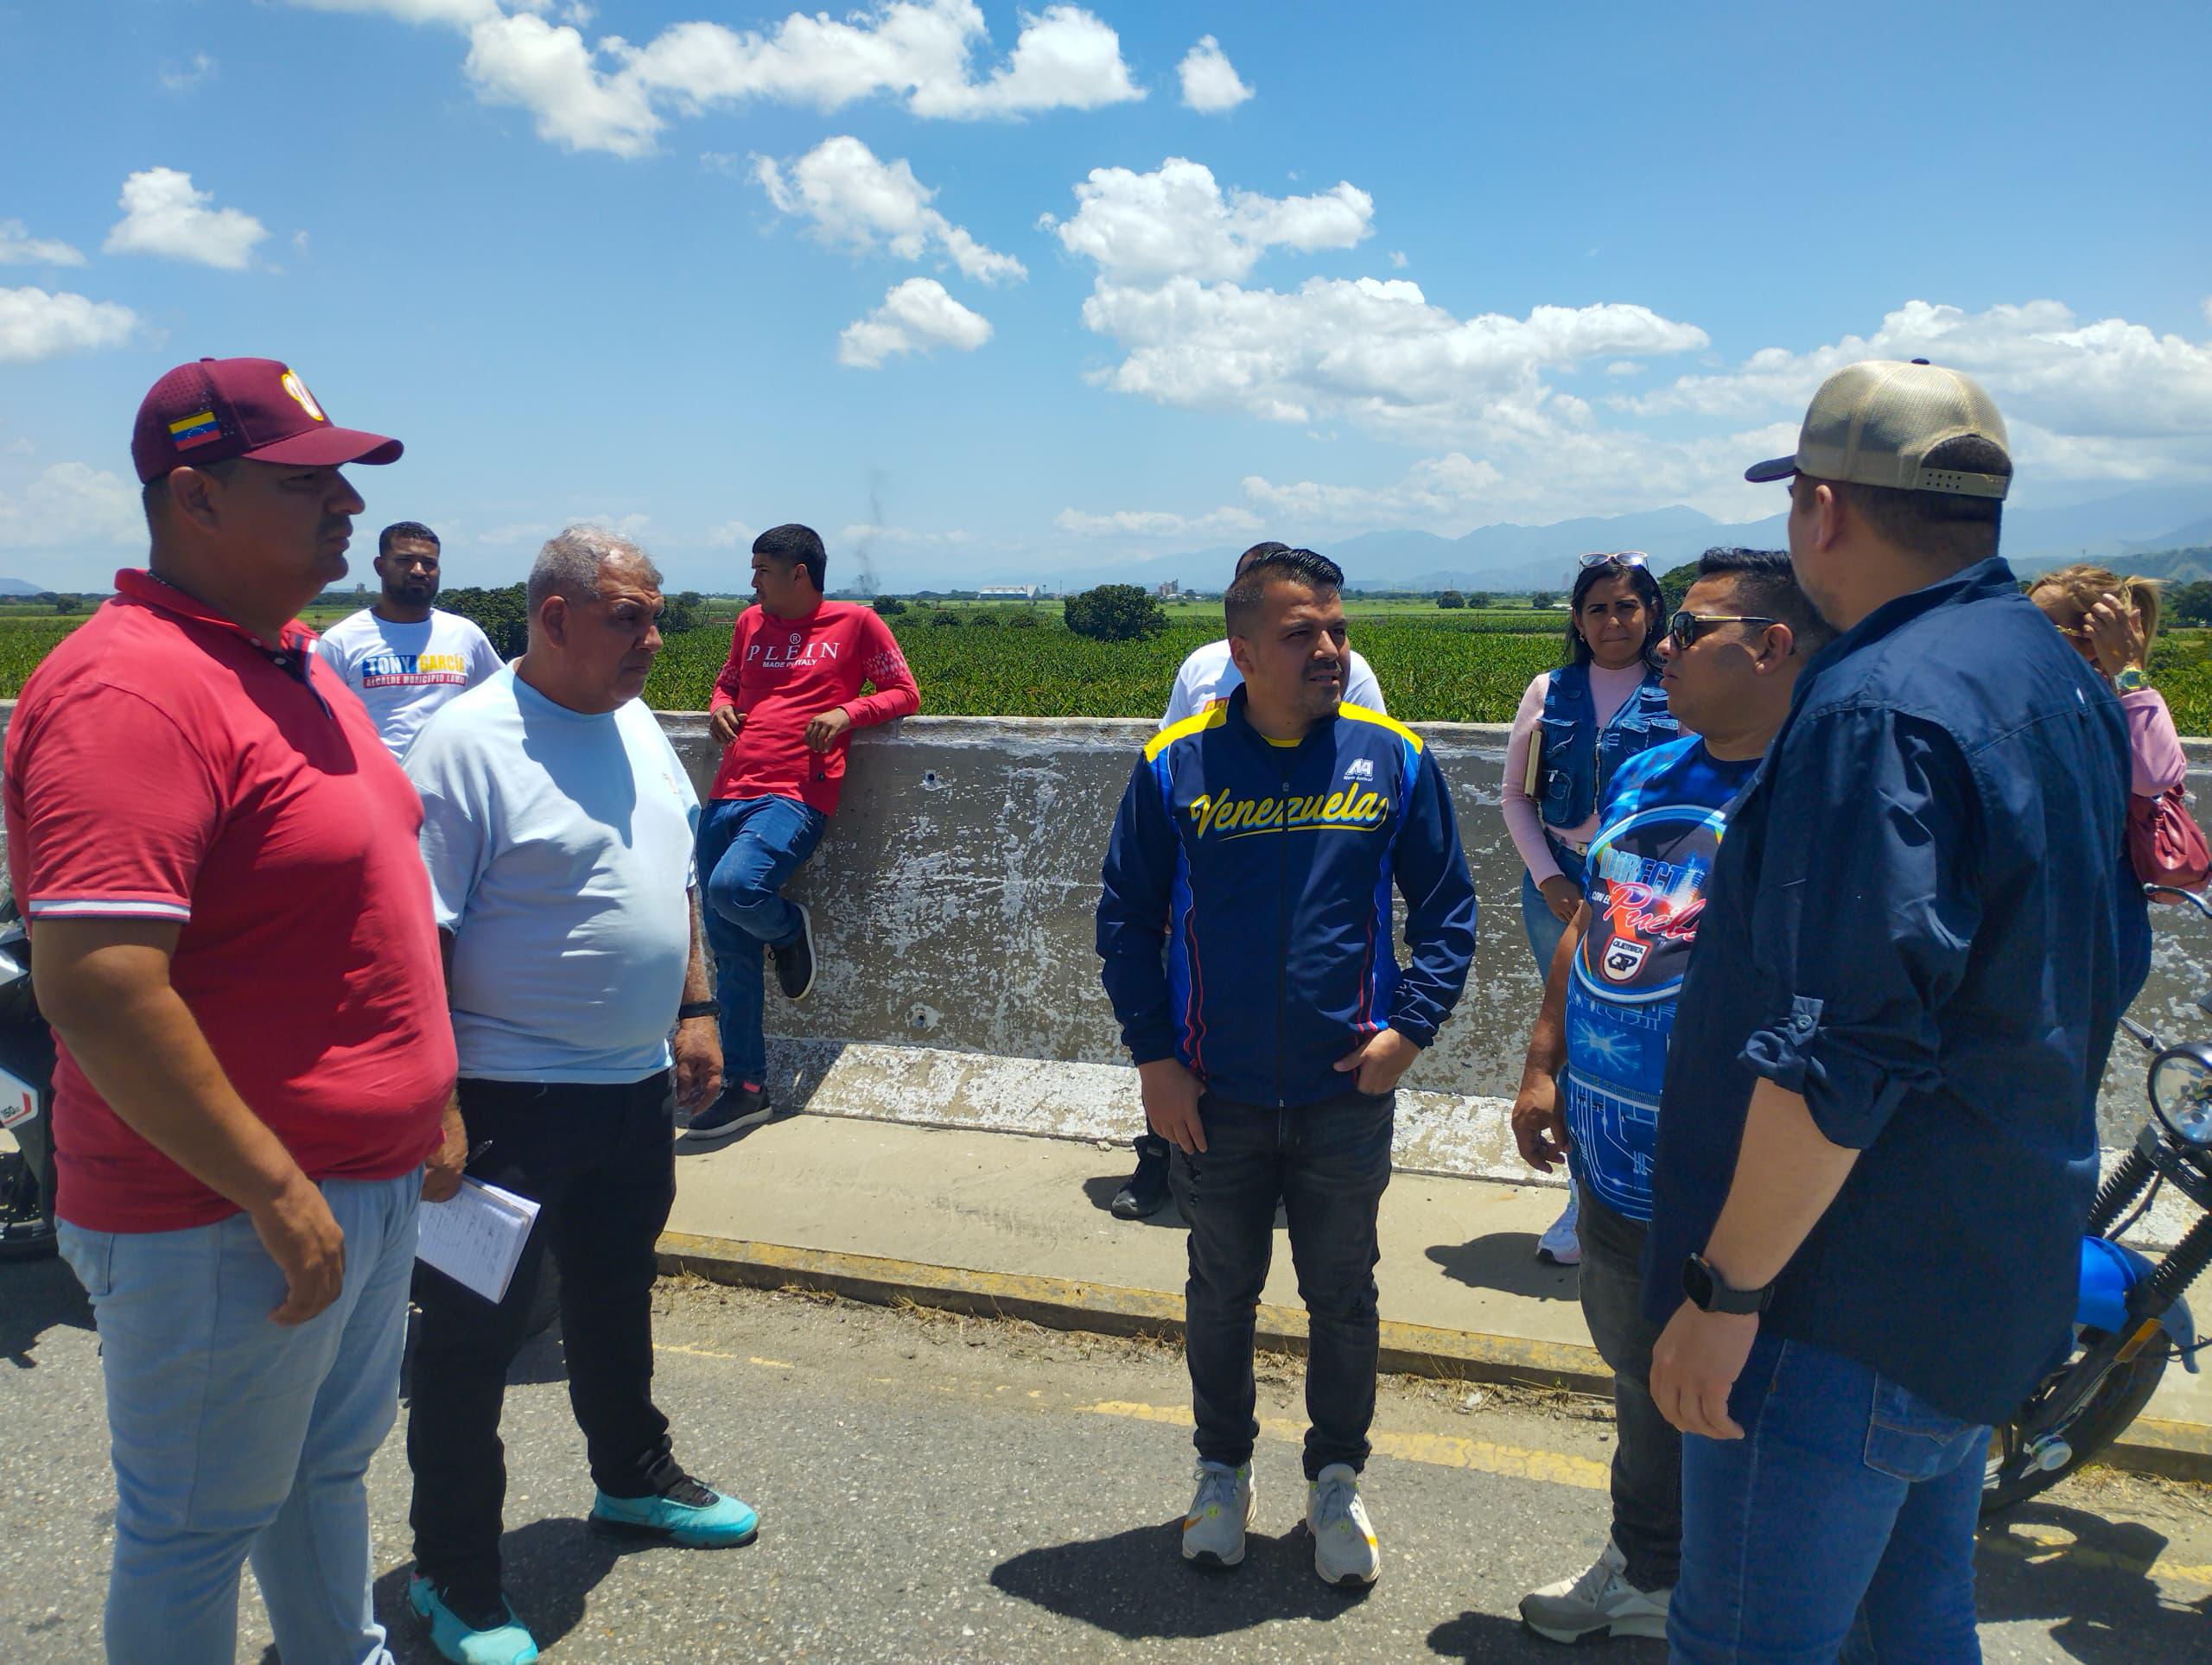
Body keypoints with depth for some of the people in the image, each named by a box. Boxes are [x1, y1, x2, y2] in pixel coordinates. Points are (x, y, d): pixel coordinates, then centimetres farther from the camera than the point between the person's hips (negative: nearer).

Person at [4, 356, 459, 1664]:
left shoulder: (296, 667, 9)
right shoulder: (130, 690, -22)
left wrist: (430, 1106, 17)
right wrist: (275, 1192, -24)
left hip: (368, 1186, 9)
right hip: (226, 1219, -9)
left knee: (331, 1465, 26)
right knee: (200, 1528, 12)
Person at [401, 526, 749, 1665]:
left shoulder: (637, 729, 7)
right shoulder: (470, 742, -17)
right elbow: (418, 935, -19)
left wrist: (693, 1010, 14)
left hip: (637, 1090, 8)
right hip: (509, 1102, -8)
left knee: (616, 1302, 24)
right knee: (474, 1337, 6)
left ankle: (634, 1481, 45)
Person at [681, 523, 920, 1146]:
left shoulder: (855, 623, 5)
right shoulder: (752, 622, 19)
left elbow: (905, 694, 8)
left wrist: (848, 711, -10)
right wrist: (719, 706, 11)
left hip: (794, 797, -6)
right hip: (728, 795, 6)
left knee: (733, 886, -33)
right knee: (728, 949, 4)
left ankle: (791, 929, 4)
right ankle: (747, 1089, 15)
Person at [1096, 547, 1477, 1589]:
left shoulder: (1392, 759, -5)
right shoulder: (1176, 767, -7)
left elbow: (1448, 910, 3)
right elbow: (1125, 917, 1)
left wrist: (1410, 1028, -8)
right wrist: (1153, 1056, -4)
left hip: (1347, 1093, 0)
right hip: (1215, 1098, 0)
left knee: (1342, 1296, 13)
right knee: (1221, 1289, 16)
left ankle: (1337, 1481, 34)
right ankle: (1223, 1469, 37)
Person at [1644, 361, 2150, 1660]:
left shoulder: (1880, 712, -24)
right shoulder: (2065, 684, 10)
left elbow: (1836, 1056, -29)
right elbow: (2103, 969, 19)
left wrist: (1727, 1291, -21)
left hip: (1851, 1309, -10)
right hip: (1999, 1293, 10)